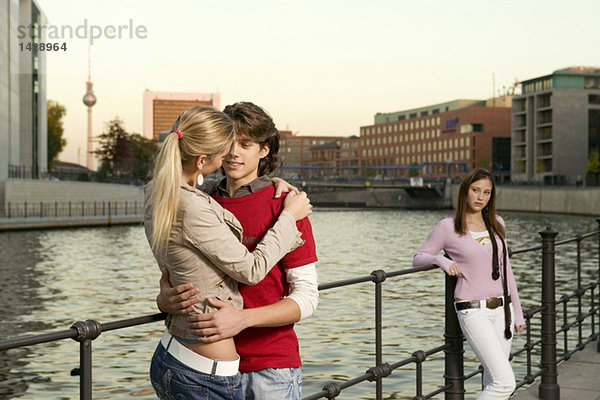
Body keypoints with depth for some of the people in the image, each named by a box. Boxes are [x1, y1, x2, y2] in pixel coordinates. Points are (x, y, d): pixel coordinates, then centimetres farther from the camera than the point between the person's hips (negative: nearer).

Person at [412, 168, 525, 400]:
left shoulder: (496, 224, 10)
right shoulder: (448, 227, -4)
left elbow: (505, 270, 15)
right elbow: (418, 259, 5)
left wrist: (517, 312, 15)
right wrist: (441, 260, -16)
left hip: (502, 309, 5)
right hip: (473, 311, -5)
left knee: (493, 381, 9)